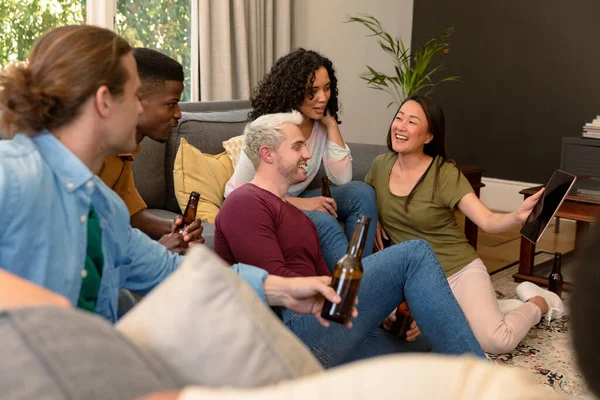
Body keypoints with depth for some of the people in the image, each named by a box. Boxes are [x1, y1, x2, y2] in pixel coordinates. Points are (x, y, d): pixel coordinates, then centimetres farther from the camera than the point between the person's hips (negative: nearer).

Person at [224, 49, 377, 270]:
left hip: (292, 202, 6)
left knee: (361, 193, -15)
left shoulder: (321, 124, -3)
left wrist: (331, 125, -15)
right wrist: (300, 202, -27)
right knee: (324, 222, -32)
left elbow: (341, 179, -10)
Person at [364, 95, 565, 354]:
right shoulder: (381, 165, 0)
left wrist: (518, 216, -42)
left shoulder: (446, 174, -13)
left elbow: (488, 221, -20)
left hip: (459, 271, -5)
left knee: (495, 341, -24)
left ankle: (538, 303, 13)